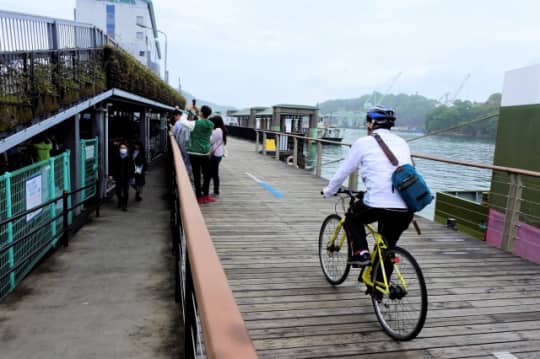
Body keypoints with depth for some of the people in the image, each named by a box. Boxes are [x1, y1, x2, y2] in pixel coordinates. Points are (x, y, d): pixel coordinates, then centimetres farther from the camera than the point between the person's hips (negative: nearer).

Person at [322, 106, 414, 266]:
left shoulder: (364, 143, 5)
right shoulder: (402, 143, 18)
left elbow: (343, 172, 11)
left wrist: (328, 191, 29)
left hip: (378, 205, -5)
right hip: (407, 209, 5)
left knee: (352, 219, 26)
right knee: (387, 248, 25)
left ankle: (361, 252, 8)